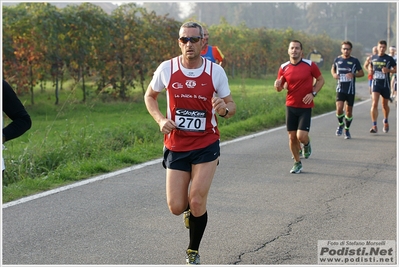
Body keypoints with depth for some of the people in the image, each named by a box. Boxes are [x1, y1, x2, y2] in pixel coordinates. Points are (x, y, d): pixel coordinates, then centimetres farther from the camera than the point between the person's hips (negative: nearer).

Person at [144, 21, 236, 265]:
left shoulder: (216, 71, -7)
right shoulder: (167, 69, -6)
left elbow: (231, 105, 3)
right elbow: (150, 96, 9)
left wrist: (225, 109, -22)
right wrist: (160, 119, -8)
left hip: (206, 146, -1)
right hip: (176, 146, 1)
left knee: (197, 203, -9)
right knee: (176, 207, -2)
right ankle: (190, 209, 38)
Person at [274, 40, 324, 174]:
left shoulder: (310, 65, -6)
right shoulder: (284, 67, 2)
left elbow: (320, 80, 6)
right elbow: (280, 88, 10)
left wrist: (313, 93, -8)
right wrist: (278, 86, -15)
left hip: (305, 106, -3)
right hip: (291, 106, 3)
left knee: (301, 136, -12)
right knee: (292, 137, 3)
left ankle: (307, 144, 25)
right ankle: (297, 163, 20)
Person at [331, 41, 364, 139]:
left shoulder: (355, 61, -1)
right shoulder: (337, 59, 4)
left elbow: (362, 73, 4)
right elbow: (333, 68, 22)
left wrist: (353, 74, -16)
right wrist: (334, 74, -1)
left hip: (351, 90, 0)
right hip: (340, 89, 0)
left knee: (349, 110, 5)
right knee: (339, 108, -16)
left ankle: (347, 129, 24)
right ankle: (340, 124, 12)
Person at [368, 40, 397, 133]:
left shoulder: (389, 59, -4)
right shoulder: (373, 58, 5)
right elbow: (370, 66, 23)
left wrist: (388, 70, -19)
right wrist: (370, 70, 0)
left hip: (385, 84, -1)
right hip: (376, 83, 1)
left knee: (384, 104, 13)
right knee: (374, 103, -14)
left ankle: (386, 121, 41)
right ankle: (374, 126, -15)